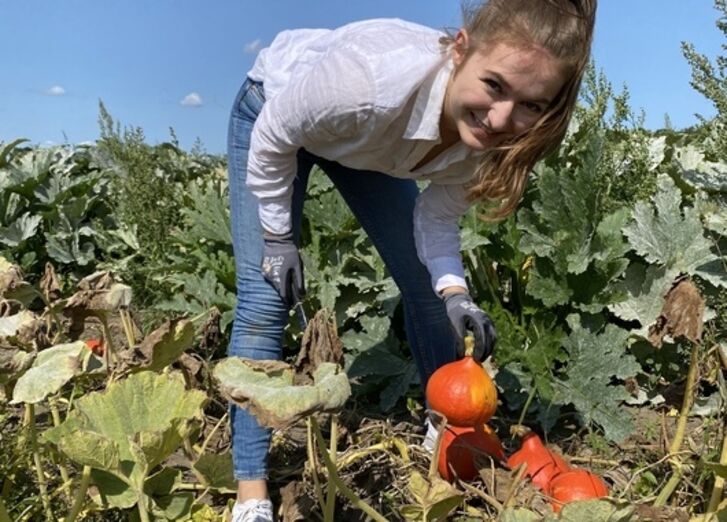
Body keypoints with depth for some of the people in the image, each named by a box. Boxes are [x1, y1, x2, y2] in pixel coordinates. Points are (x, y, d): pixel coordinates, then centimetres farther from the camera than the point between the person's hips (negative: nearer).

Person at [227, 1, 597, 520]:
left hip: (365, 141, 5)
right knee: (265, 301, -13)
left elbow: (439, 214, -11)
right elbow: (272, 142, -26)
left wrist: (455, 291, -27)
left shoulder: (489, 137, -29)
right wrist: (278, 238, -17)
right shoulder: (371, 80, -45)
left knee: (425, 286, 3)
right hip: (273, 112, -4)